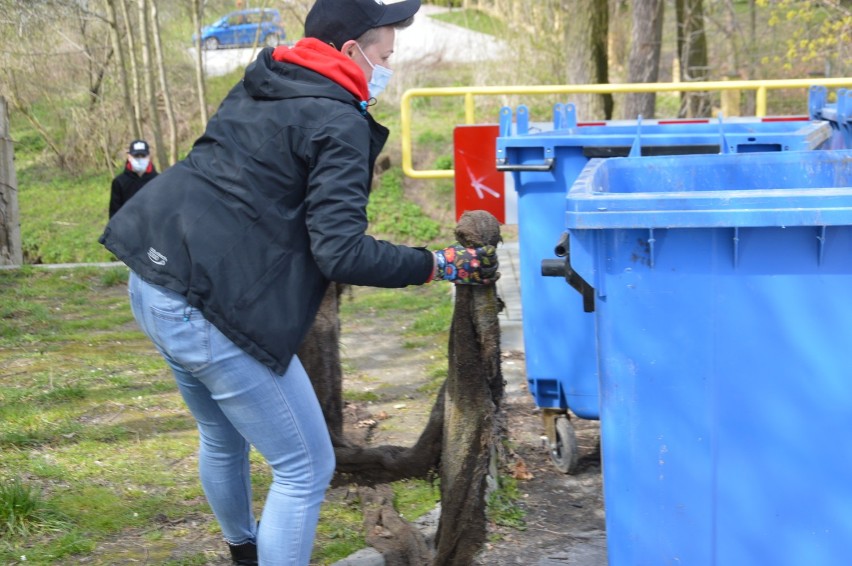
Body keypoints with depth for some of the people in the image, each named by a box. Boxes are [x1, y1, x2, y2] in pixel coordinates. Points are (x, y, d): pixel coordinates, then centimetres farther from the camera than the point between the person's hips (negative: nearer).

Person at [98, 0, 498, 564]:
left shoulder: (259, 87, 16)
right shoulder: (338, 125, -10)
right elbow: (342, 253, -18)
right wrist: (439, 264, -9)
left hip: (153, 282, 10)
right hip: (209, 308, -10)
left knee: (223, 439, 30)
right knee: (305, 469, 2)